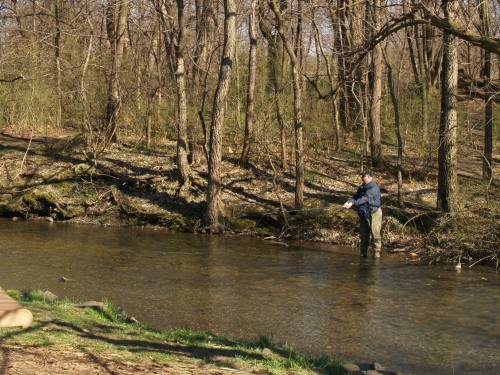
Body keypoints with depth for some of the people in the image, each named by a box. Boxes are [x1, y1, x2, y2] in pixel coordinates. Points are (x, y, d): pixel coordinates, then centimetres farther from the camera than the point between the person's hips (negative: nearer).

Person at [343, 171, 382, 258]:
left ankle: (376, 253, -2)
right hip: (363, 214, 8)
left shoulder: (374, 188, -14)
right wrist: (348, 202, -13)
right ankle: (363, 253, 19)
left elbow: (365, 198, -25)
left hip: (373, 213, -8)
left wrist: (353, 203, -33)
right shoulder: (362, 187, 14)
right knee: (363, 235, 12)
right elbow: (355, 197, 9)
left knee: (375, 235, -6)